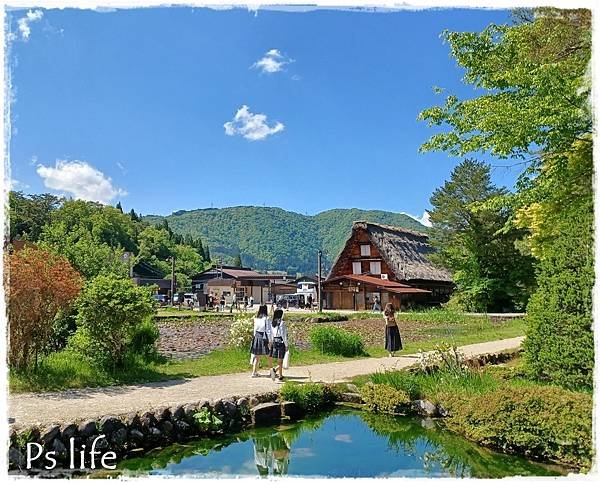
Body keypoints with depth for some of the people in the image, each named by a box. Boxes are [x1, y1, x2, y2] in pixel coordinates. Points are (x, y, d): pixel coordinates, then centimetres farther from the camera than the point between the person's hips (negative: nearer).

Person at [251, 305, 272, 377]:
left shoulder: (256, 319, 3)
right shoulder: (266, 319, -12)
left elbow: (255, 329, 11)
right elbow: (268, 330, -12)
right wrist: (269, 341, -10)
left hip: (257, 338, 5)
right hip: (264, 338, -5)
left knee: (257, 356, 10)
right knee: (269, 356, 11)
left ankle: (254, 372, 6)